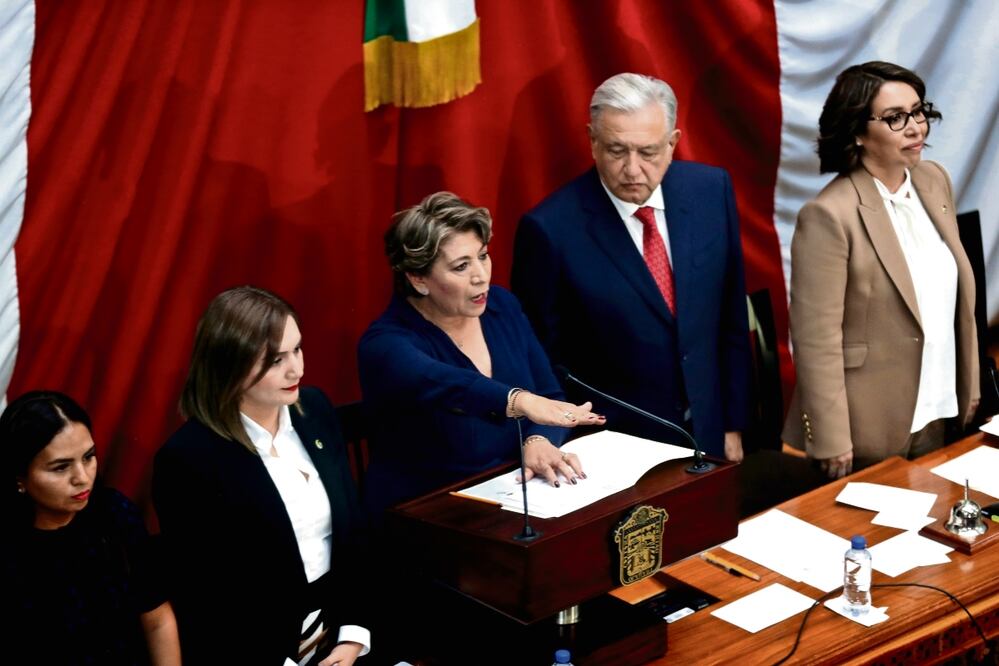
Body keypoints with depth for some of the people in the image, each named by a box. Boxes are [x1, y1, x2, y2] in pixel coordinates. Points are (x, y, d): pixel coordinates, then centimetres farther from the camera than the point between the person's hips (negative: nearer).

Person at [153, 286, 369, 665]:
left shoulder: (315, 410, 3)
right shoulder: (188, 458, -14)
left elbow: (351, 529, 8)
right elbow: (200, 601, -11)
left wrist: (354, 633, -1)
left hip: (339, 630, 5)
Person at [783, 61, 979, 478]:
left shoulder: (935, 181, 3)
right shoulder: (829, 215, -19)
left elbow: (957, 296, 12)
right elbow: (817, 341, -18)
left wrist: (970, 386, 14)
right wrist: (832, 443, -16)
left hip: (937, 418, 6)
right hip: (869, 434, -6)